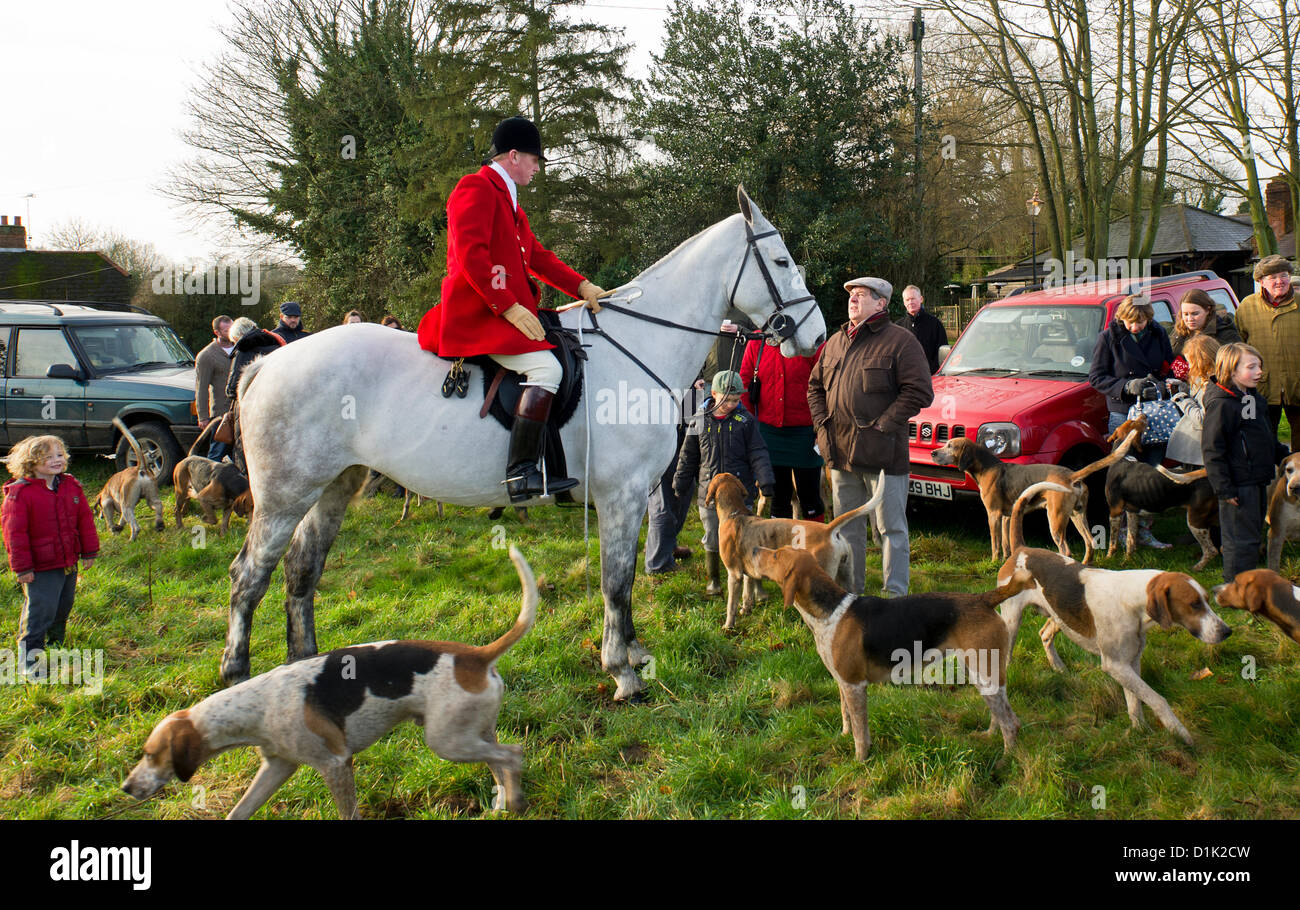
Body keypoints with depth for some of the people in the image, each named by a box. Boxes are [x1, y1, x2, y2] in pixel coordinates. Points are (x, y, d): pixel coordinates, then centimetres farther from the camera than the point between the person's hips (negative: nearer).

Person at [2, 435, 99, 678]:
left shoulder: (71, 486, 3)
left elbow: (85, 519, 11)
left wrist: (89, 551, 10)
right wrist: (22, 567, -13)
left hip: (69, 563, 6)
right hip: (40, 567, -6)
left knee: (63, 608, 19)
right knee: (40, 609, -5)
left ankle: (55, 645, 40)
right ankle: (30, 658, 8)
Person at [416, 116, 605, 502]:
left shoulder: (507, 198, 25)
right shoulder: (476, 188, -8)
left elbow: (537, 255, 21)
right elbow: (470, 254, -20)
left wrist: (581, 286, 7)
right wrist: (508, 307, -24)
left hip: (507, 309, 11)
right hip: (477, 312, -11)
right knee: (546, 367, -26)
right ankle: (521, 474, -28)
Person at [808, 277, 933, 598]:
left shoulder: (900, 340, -7)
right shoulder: (836, 342, 14)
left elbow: (919, 391, -13)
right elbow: (815, 385, 23)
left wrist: (883, 424, -16)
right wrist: (822, 422, 8)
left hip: (882, 454, -7)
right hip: (840, 453, 7)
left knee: (892, 528, 1)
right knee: (847, 526, 15)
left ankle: (896, 594, 8)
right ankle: (850, 590, 27)